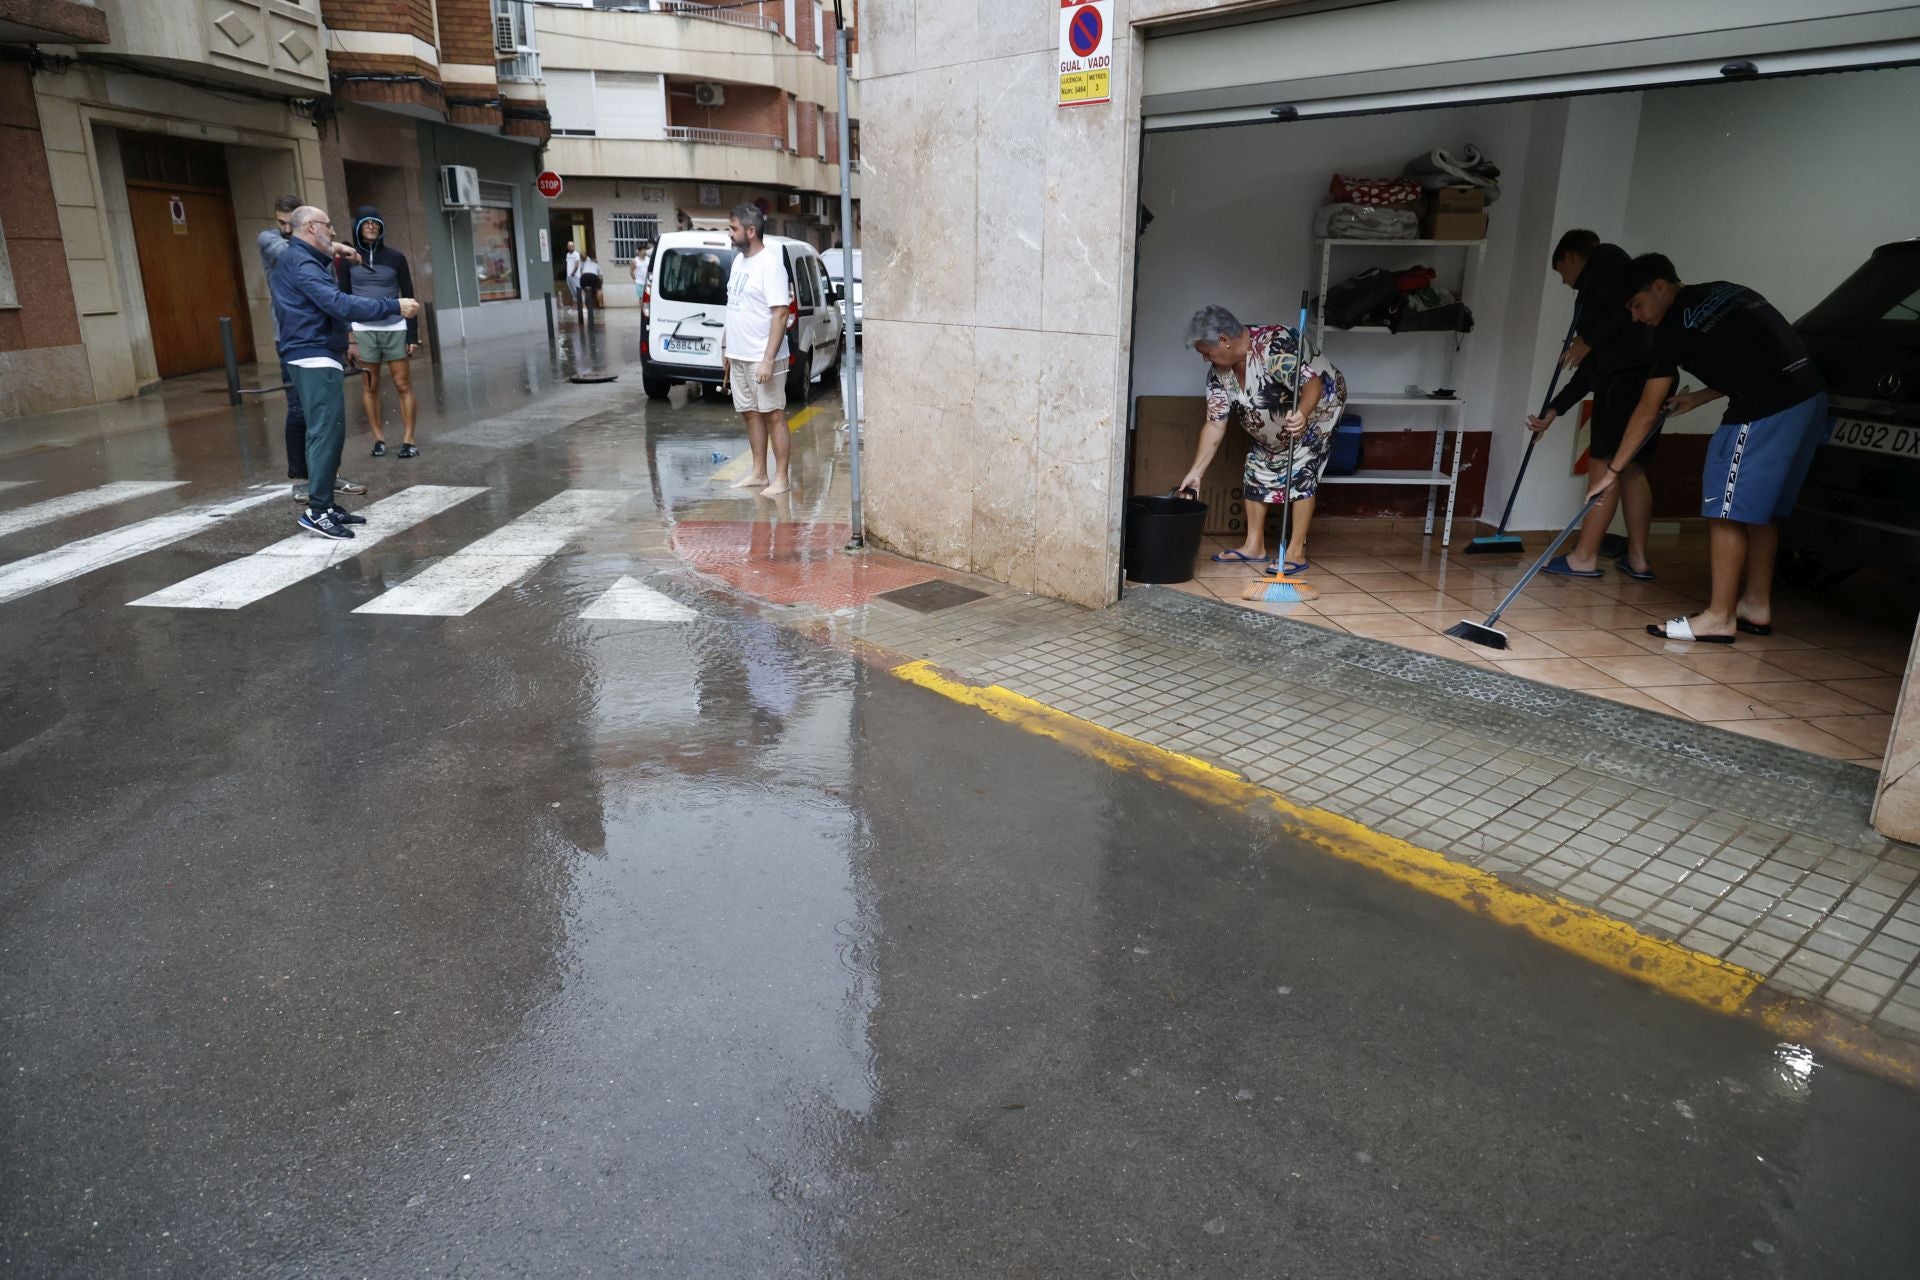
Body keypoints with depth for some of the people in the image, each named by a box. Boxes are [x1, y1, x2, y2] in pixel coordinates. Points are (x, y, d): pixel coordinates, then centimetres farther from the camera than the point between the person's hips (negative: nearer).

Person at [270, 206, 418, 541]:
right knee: (327, 432, -12)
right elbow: (339, 304, -25)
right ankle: (316, 510, -12)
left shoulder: (303, 260, 19)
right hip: (315, 358, -11)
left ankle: (325, 503, 18)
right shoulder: (301, 263, -14)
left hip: (315, 357, 11)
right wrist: (393, 307, -25)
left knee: (327, 431, 13)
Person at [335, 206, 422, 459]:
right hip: (363, 330, 1)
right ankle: (379, 438, 10)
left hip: (395, 329, -1)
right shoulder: (348, 259, 4)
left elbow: (408, 296, 4)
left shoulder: (395, 257, 2)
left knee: (403, 385, -3)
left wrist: (413, 334, -1)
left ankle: (408, 440, 1)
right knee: (369, 387, 2)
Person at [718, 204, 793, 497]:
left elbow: (780, 314, -19)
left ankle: (780, 478, 4)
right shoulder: (739, 260, 12)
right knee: (750, 413, 13)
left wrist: (768, 359, -23)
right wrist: (725, 347, 18)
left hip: (762, 358, -8)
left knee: (773, 415, -2)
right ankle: (759, 474, 22)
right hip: (738, 356, 9)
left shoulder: (770, 263, -15)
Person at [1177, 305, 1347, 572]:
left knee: (1301, 474, -16)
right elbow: (1215, 424, -11)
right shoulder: (1218, 371, -13)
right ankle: (1254, 547, 14)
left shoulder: (1273, 345, -36)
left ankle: (1296, 553, -12)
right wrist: (1196, 472, -15)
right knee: (1256, 470, 6)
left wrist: (1301, 415, -61)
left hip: (1316, 406, -8)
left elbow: (1313, 383, -41)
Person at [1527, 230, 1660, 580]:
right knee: (1630, 469, 12)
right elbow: (1590, 369, 27)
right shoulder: (1594, 289, 29)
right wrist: (1552, 412, 29)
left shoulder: (1606, 258, 6)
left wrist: (1588, 340, -4)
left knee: (1607, 466, -7)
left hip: (1628, 376, -9)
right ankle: (1637, 559, 14)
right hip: (1649, 379, 9)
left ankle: (1584, 558, -3)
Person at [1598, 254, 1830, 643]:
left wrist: (1613, 468, 3)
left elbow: (1648, 409, -2)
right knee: (1759, 508, 17)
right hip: (1810, 397, 9)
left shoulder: (1674, 326, -3)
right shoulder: (1725, 292, 20)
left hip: (1765, 409, -9)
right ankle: (1756, 605, 25)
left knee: (1727, 510, -4)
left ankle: (1720, 618, -3)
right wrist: (1697, 399, 25)